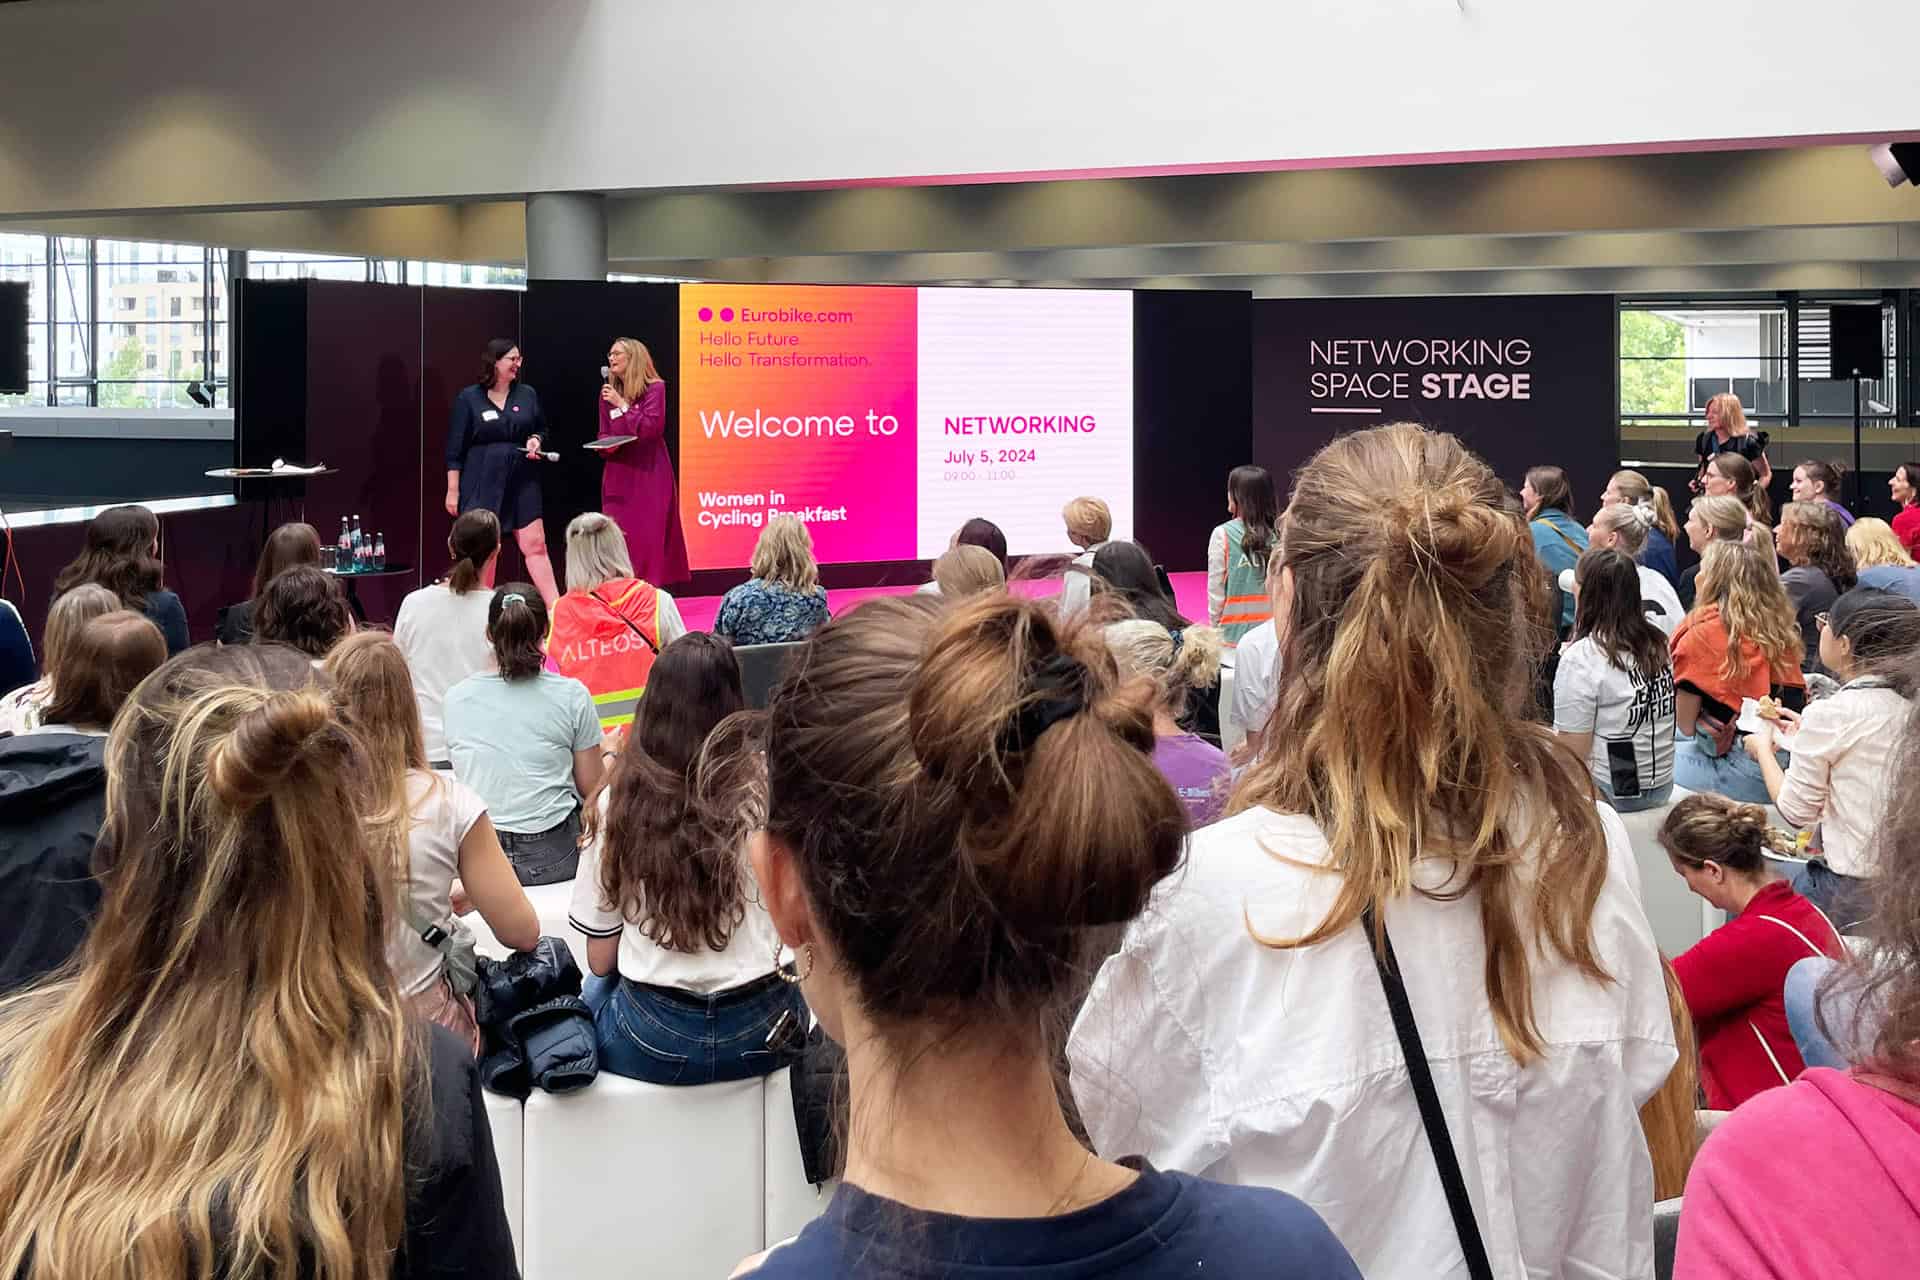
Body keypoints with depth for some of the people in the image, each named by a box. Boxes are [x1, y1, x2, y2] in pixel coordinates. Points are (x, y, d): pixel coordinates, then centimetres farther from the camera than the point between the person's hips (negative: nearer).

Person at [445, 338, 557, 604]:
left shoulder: (527, 394, 7)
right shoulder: (469, 398, -3)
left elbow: (542, 429, 20)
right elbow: (455, 448, -2)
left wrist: (536, 440, -4)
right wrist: (453, 490, -4)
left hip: (522, 483, 3)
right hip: (482, 484, -2)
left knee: (535, 545, -2)